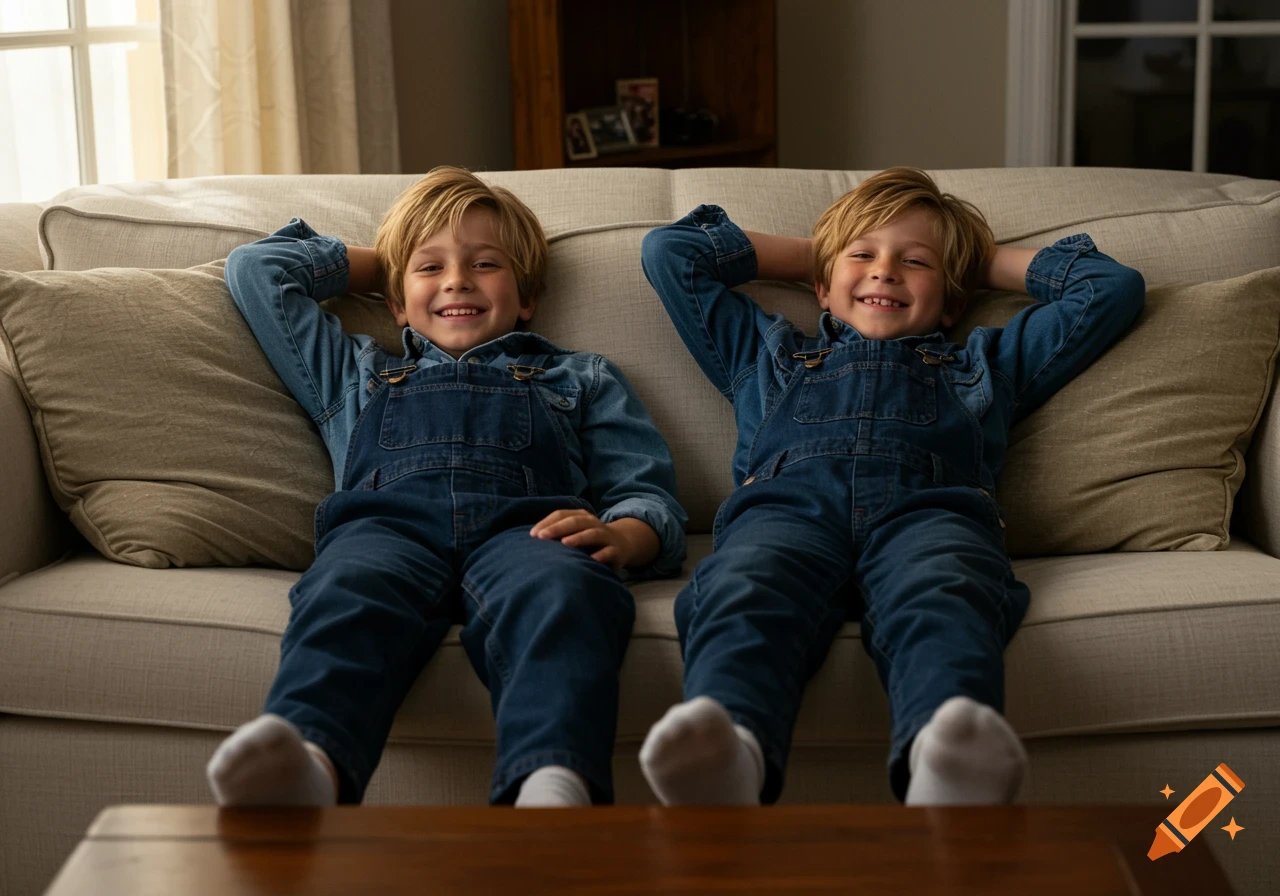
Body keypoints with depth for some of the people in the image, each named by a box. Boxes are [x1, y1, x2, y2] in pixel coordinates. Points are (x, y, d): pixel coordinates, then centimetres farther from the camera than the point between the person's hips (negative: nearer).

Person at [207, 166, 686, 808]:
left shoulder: (581, 378, 37)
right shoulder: (354, 372, 42)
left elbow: (649, 491, 22)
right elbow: (256, 269, 48)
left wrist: (622, 535, -3)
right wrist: (377, 264, 51)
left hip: (524, 524, -1)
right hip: (388, 520, 1)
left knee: (562, 593, -40)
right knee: (347, 596, -38)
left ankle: (554, 786, -67)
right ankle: (310, 764, -67)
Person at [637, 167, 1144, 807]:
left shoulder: (987, 362, 44)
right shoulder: (765, 352, 44)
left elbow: (1112, 287, 48)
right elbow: (670, 251, 51)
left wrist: (988, 262, 52)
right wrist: (802, 256, 55)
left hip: (928, 506, 0)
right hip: (786, 501, 0)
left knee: (940, 603, -40)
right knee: (744, 599, -39)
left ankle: (950, 758, -71)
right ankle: (730, 752, -69)